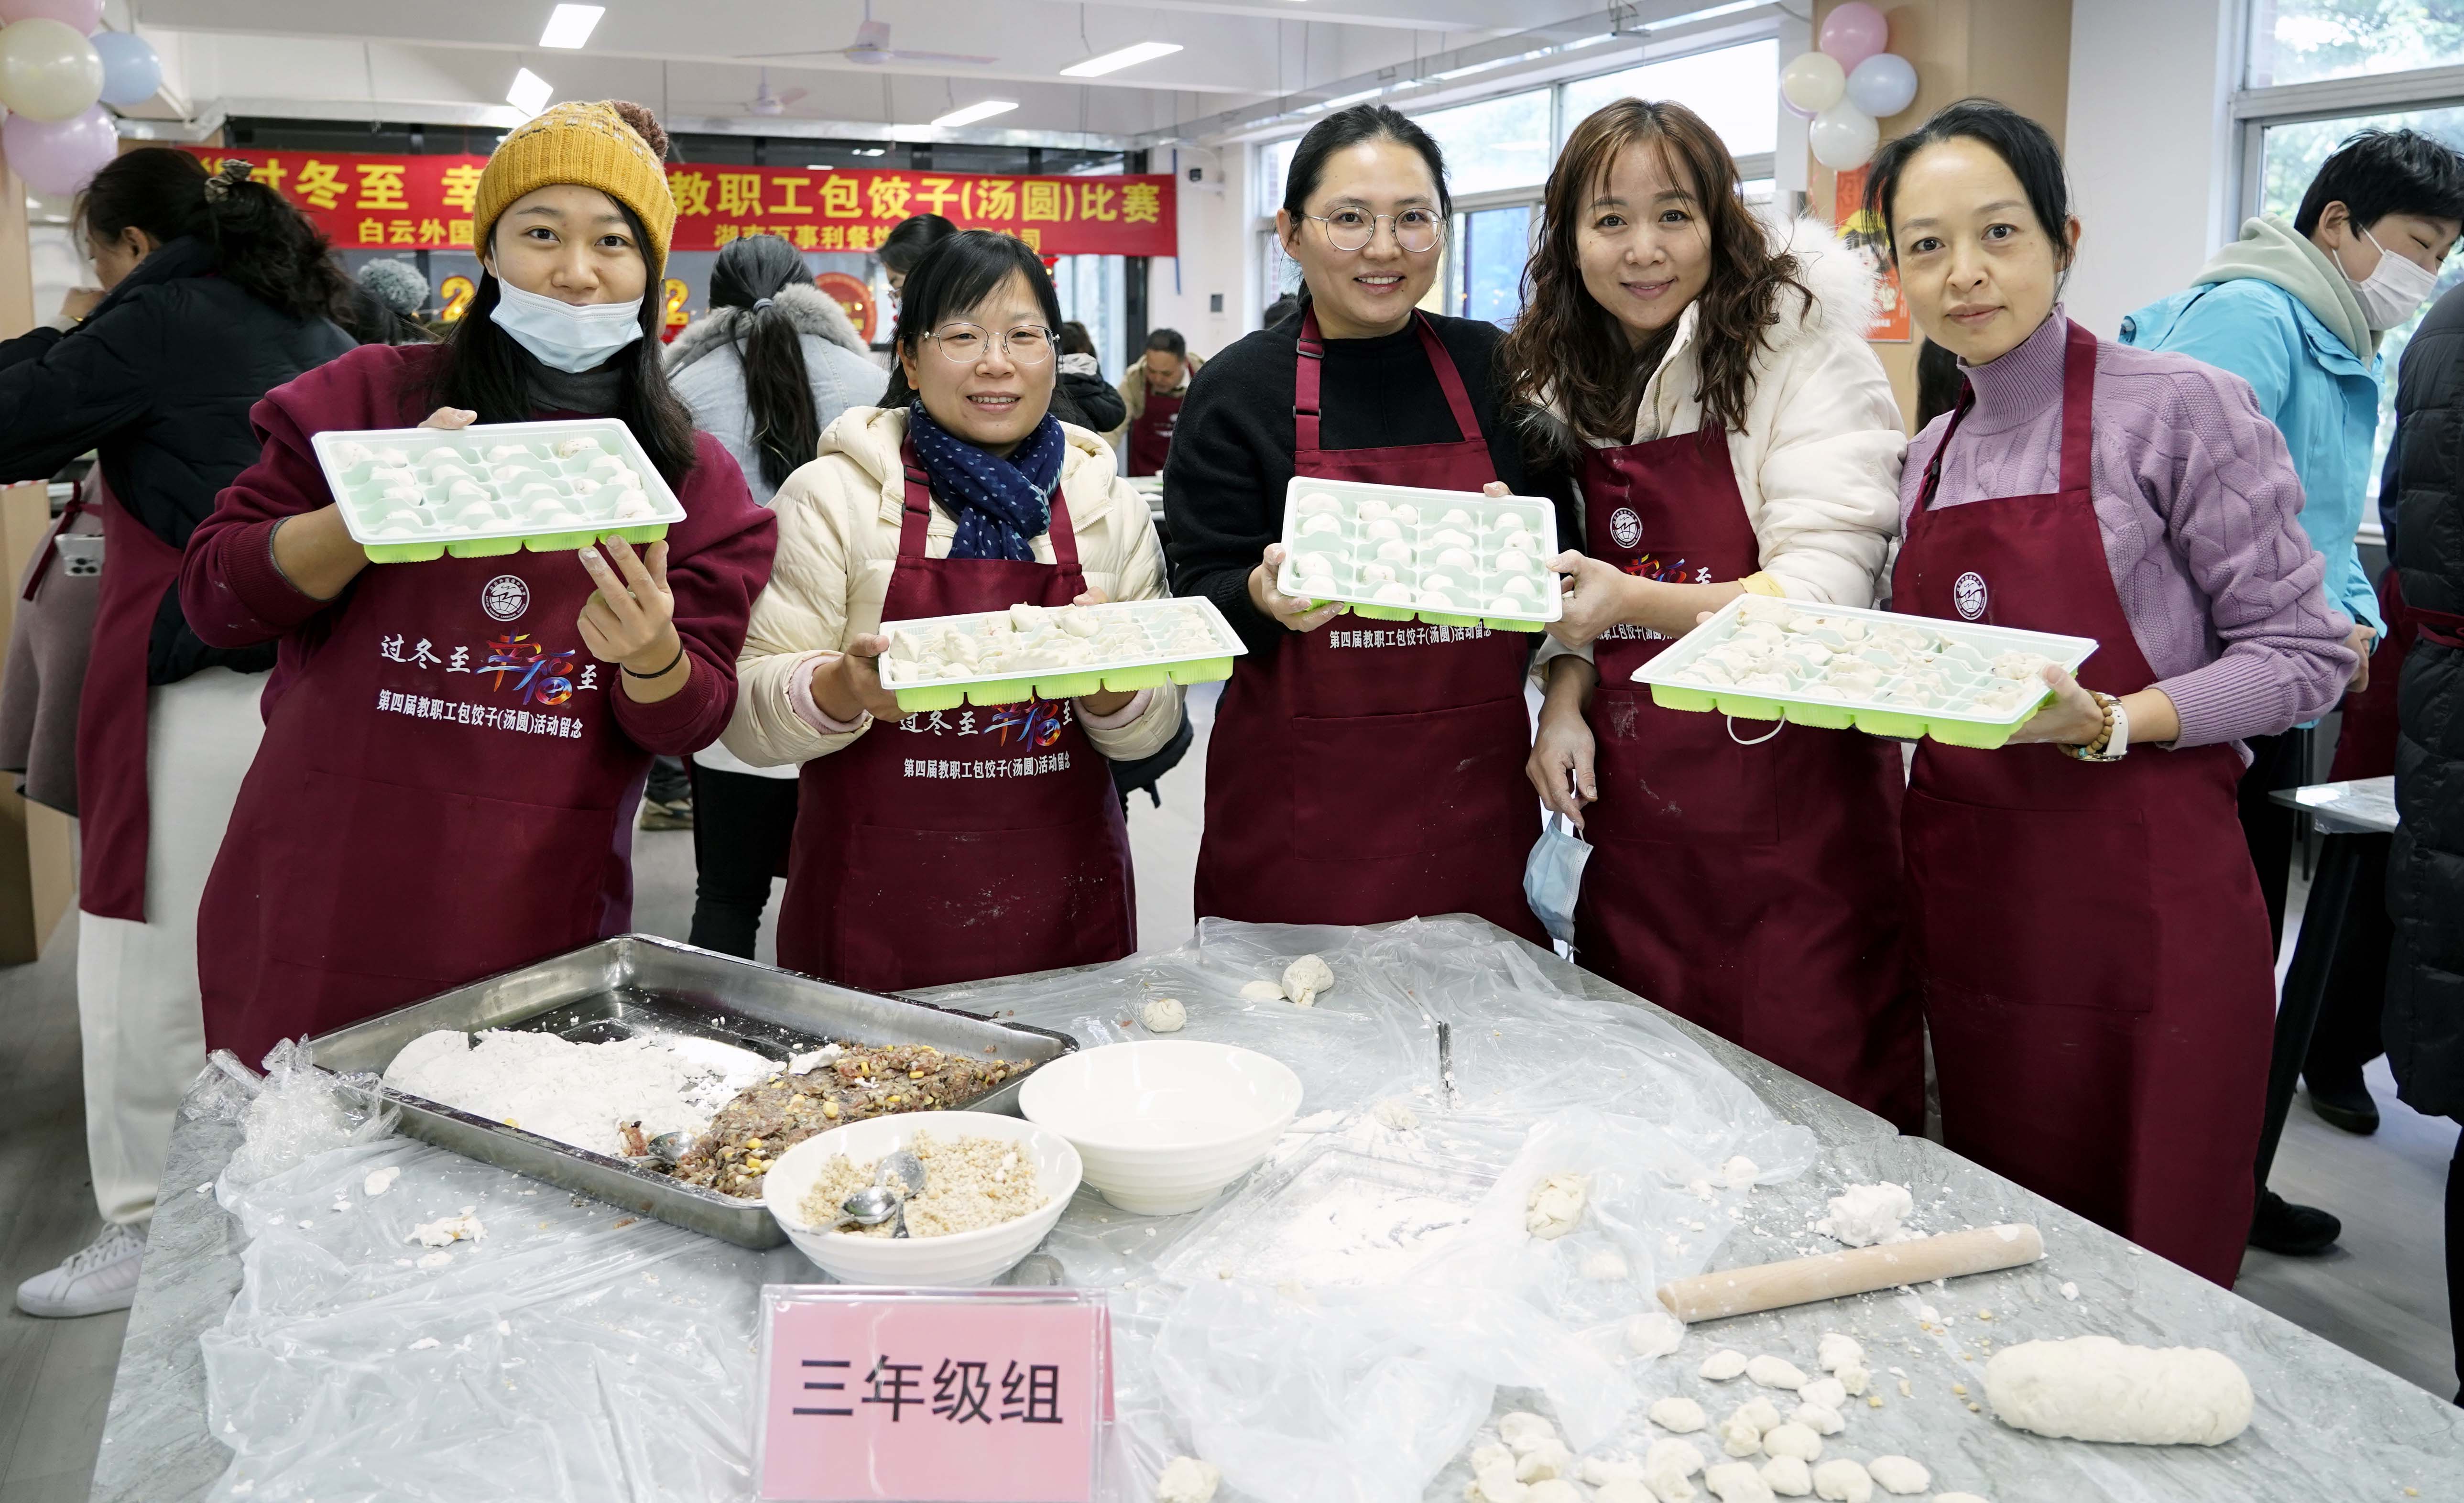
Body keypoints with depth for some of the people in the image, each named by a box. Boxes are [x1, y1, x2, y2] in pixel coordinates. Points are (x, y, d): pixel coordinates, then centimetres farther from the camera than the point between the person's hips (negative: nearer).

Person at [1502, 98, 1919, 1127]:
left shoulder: (1801, 350, -8)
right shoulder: (1563, 380, 10)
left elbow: (1823, 595, -16)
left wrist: (1637, 603, -29)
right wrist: (1564, 695, -1)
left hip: (1791, 797, -5)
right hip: (1636, 805, 5)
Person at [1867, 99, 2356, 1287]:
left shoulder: (2177, 408, -7)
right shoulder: (1930, 455, 11)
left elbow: (2304, 654, -9)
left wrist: (2107, 724, -23)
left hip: (2140, 907, -5)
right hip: (1968, 908, 6)